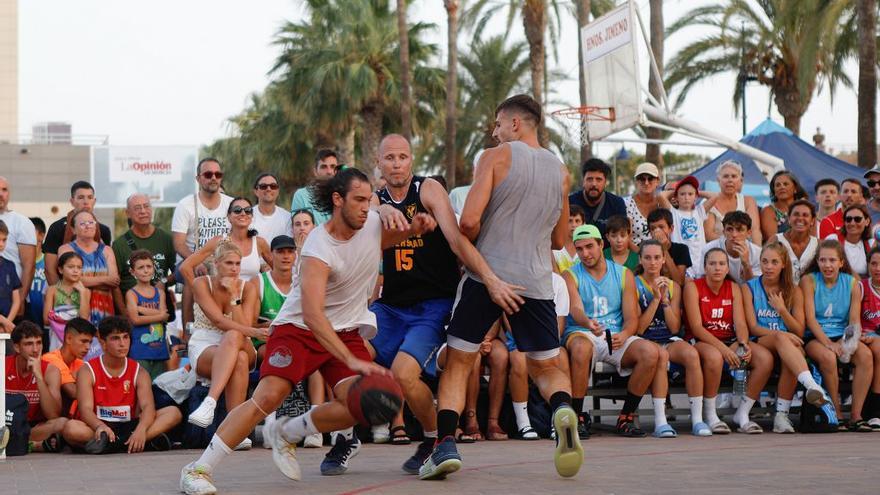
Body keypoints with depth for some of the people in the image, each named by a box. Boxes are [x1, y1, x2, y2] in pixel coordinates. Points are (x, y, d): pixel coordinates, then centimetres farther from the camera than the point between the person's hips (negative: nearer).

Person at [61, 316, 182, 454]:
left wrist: (141, 429, -35)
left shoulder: (139, 372, 5)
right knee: (71, 429, -36)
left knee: (173, 412, -18)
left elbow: (148, 406, -11)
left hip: (128, 426, 3)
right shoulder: (88, 371, -1)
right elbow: (85, 409, -15)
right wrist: (100, 426, -39)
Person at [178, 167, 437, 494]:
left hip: (347, 331, 6)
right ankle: (198, 469, -17)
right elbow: (312, 314, -37)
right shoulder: (318, 249, -26)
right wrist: (353, 361, -46)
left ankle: (287, 434, 10)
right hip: (299, 327, -6)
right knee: (267, 396, -22)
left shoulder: (374, 225, -7)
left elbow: (401, 235, 18)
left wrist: (417, 227, -9)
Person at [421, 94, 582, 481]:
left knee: (457, 364, 8)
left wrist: (469, 247, 8)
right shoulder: (560, 171, 12)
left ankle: (445, 444, -9)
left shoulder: (496, 158, -3)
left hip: (487, 274, -3)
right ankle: (562, 409, -19)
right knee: (546, 366, 14)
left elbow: (469, 222, -12)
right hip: (536, 282, 3)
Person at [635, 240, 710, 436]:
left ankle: (697, 418, -27)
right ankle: (660, 421, -35)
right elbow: (639, 328, -6)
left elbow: (675, 328, 6)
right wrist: (656, 299, -11)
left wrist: (665, 300, -6)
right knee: (660, 355, -37)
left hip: (670, 340, 3)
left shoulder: (673, 286, 12)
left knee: (692, 354, -29)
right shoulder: (634, 285, 0)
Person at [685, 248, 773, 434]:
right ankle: (710, 415, -21)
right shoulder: (693, 287, -5)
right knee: (714, 356, -40)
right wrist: (722, 348, -25)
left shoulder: (734, 288, 10)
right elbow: (696, 326, -14)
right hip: (701, 341, -5)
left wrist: (743, 344, -23)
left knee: (765, 358, -20)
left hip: (729, 341, 5)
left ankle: (742, 414, -10)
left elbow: (740, 323, 0)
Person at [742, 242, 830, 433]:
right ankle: (812, 385, -57)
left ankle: (782, 415, -34)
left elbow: (799, 332, 9)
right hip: (759, 343, -2)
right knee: (781, 338, -37)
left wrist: (782, 309, -6)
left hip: (787, 345, 2)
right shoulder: (749, 288, 8)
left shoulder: (794, 291, 14)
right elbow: (753, 327, -2)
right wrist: (781, 335, -19)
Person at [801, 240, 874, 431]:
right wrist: (828, 343, -22)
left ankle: (856, 415, -24)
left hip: (841, 336, 3)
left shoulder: (851, 283, 9)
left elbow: (855, 319, 3)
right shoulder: (809, 281, 0)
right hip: (814, 337, -3)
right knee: (828, 357, -36)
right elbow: (810, 318, -9)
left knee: (865, 355, -28)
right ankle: (837, 415, -20)